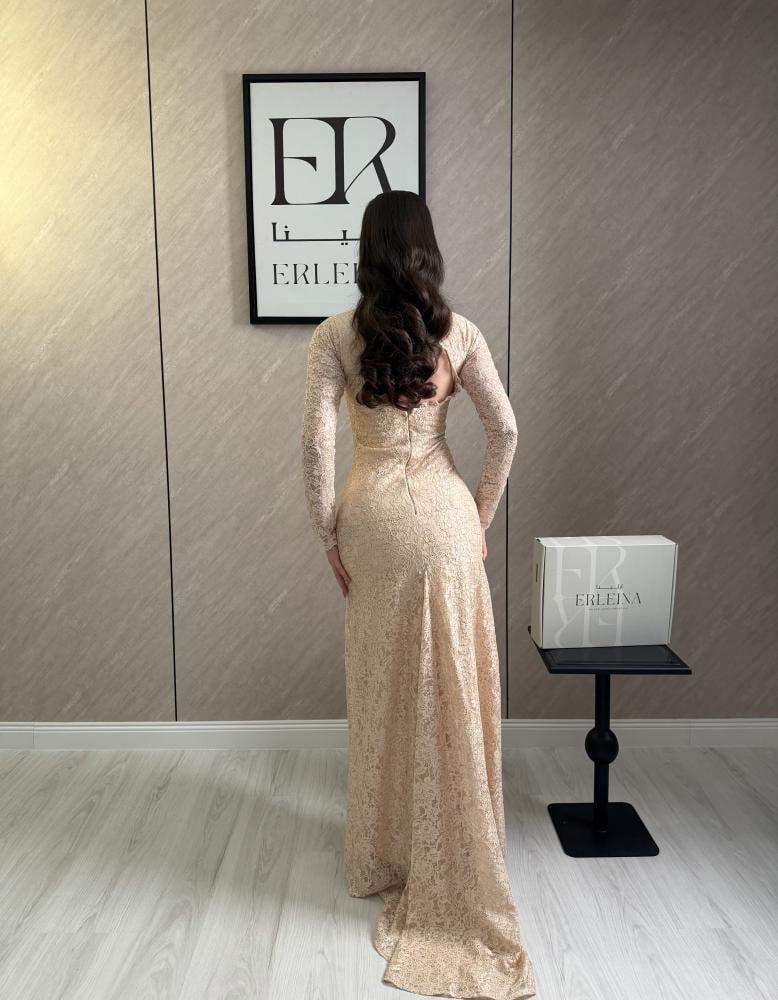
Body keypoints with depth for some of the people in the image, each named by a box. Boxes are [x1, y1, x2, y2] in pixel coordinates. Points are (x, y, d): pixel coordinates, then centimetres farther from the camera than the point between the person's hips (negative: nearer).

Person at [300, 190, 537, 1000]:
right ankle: (451, 863, 24)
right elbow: (505, 430, -4)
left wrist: (327, 532, -2)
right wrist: (482, 515, 6)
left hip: (372, 517, 0)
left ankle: (383, 854, 29)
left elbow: (316, 440, -11)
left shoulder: (335, 335, -4)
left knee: (382, 686, 13)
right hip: (443, 513, 1)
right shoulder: (456, 331, -1)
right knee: (450, 687, 11)